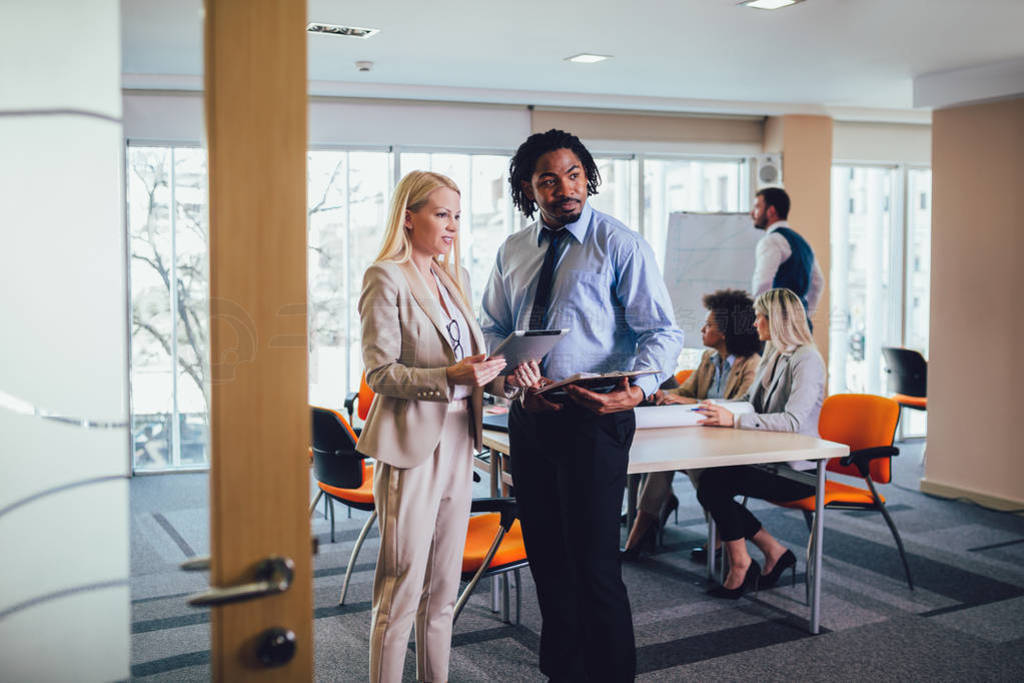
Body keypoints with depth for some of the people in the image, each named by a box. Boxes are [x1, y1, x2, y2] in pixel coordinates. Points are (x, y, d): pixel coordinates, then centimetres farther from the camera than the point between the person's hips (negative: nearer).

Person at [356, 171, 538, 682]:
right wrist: (450, 377, -25)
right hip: (410, 446, -7)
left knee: (443, 588, 14)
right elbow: (381, 372, -14)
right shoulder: (386, 278, -9)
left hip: (457, 442, 8)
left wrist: (502, 377, -1)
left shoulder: (454, 279, 15)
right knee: (402, 588, -1)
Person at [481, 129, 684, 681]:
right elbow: (493, 330, 16)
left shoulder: (621, 245, -6)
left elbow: (663, 331, -9)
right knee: (546, 557, 15)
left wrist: (638, 388, -28)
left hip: (594, 417, -6)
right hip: (528, 417, 6)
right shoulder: (513, 252, 11)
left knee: (593, 565, -6)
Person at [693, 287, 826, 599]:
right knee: (707, 483, -12)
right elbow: (750, 401, 26)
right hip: (771, 459, 9)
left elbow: (793, 421, -27)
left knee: (715, 483, -22)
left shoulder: (807, 360, -14)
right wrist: (716, 408, 8)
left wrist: (734, 420, -30)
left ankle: (740, 565, -5)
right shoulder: (772, 357, 15)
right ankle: (774, 552, 1)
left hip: (797, 469, -9)